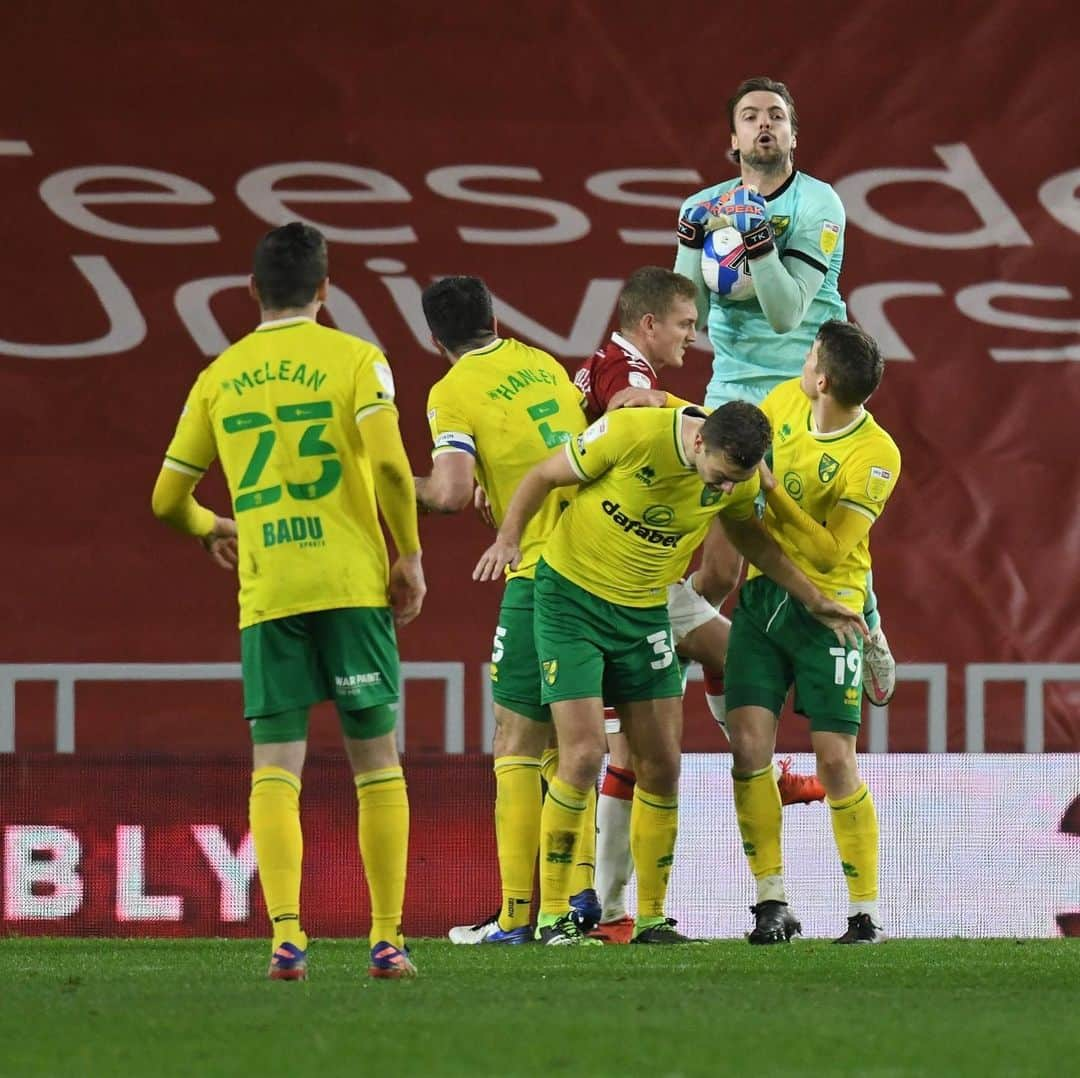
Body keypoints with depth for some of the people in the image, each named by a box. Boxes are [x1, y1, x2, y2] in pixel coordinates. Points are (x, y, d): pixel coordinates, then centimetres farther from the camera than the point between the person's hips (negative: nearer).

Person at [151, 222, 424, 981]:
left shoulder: (221, 376, 11)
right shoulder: (354, 359, 1)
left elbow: (167, 499, 15)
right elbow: (389, 464, -14)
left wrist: (211, 528, 36)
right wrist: (409, 556, -2)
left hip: (266, 596, 2)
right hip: (352, 584, -2)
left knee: (275, 766, 0)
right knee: (376, 760, 6)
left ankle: (286, 937, -15)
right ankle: (388, 939, 4)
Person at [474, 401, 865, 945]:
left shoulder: (738, 476, -8)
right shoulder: (631, 432, -23)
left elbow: (749, 535, 15)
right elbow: (544, 476, -10)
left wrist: (816, 601, 15)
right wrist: (508, 539, -23)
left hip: (645, 612, 5)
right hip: (571, 597, -5)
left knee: (661, 767, 2)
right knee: (583, 756, -13)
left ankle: (651, 918, 14)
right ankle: (553, 916, -3)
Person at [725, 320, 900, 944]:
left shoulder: (876, 457, -19)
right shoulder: (786, 401, -1)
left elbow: (829, 552, -22)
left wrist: (771, 488, -26)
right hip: (763, 593, 5)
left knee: (836, 762, -7)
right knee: (749, 745, -7)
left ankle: (867, 913, 4)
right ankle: (773, 903, 1)